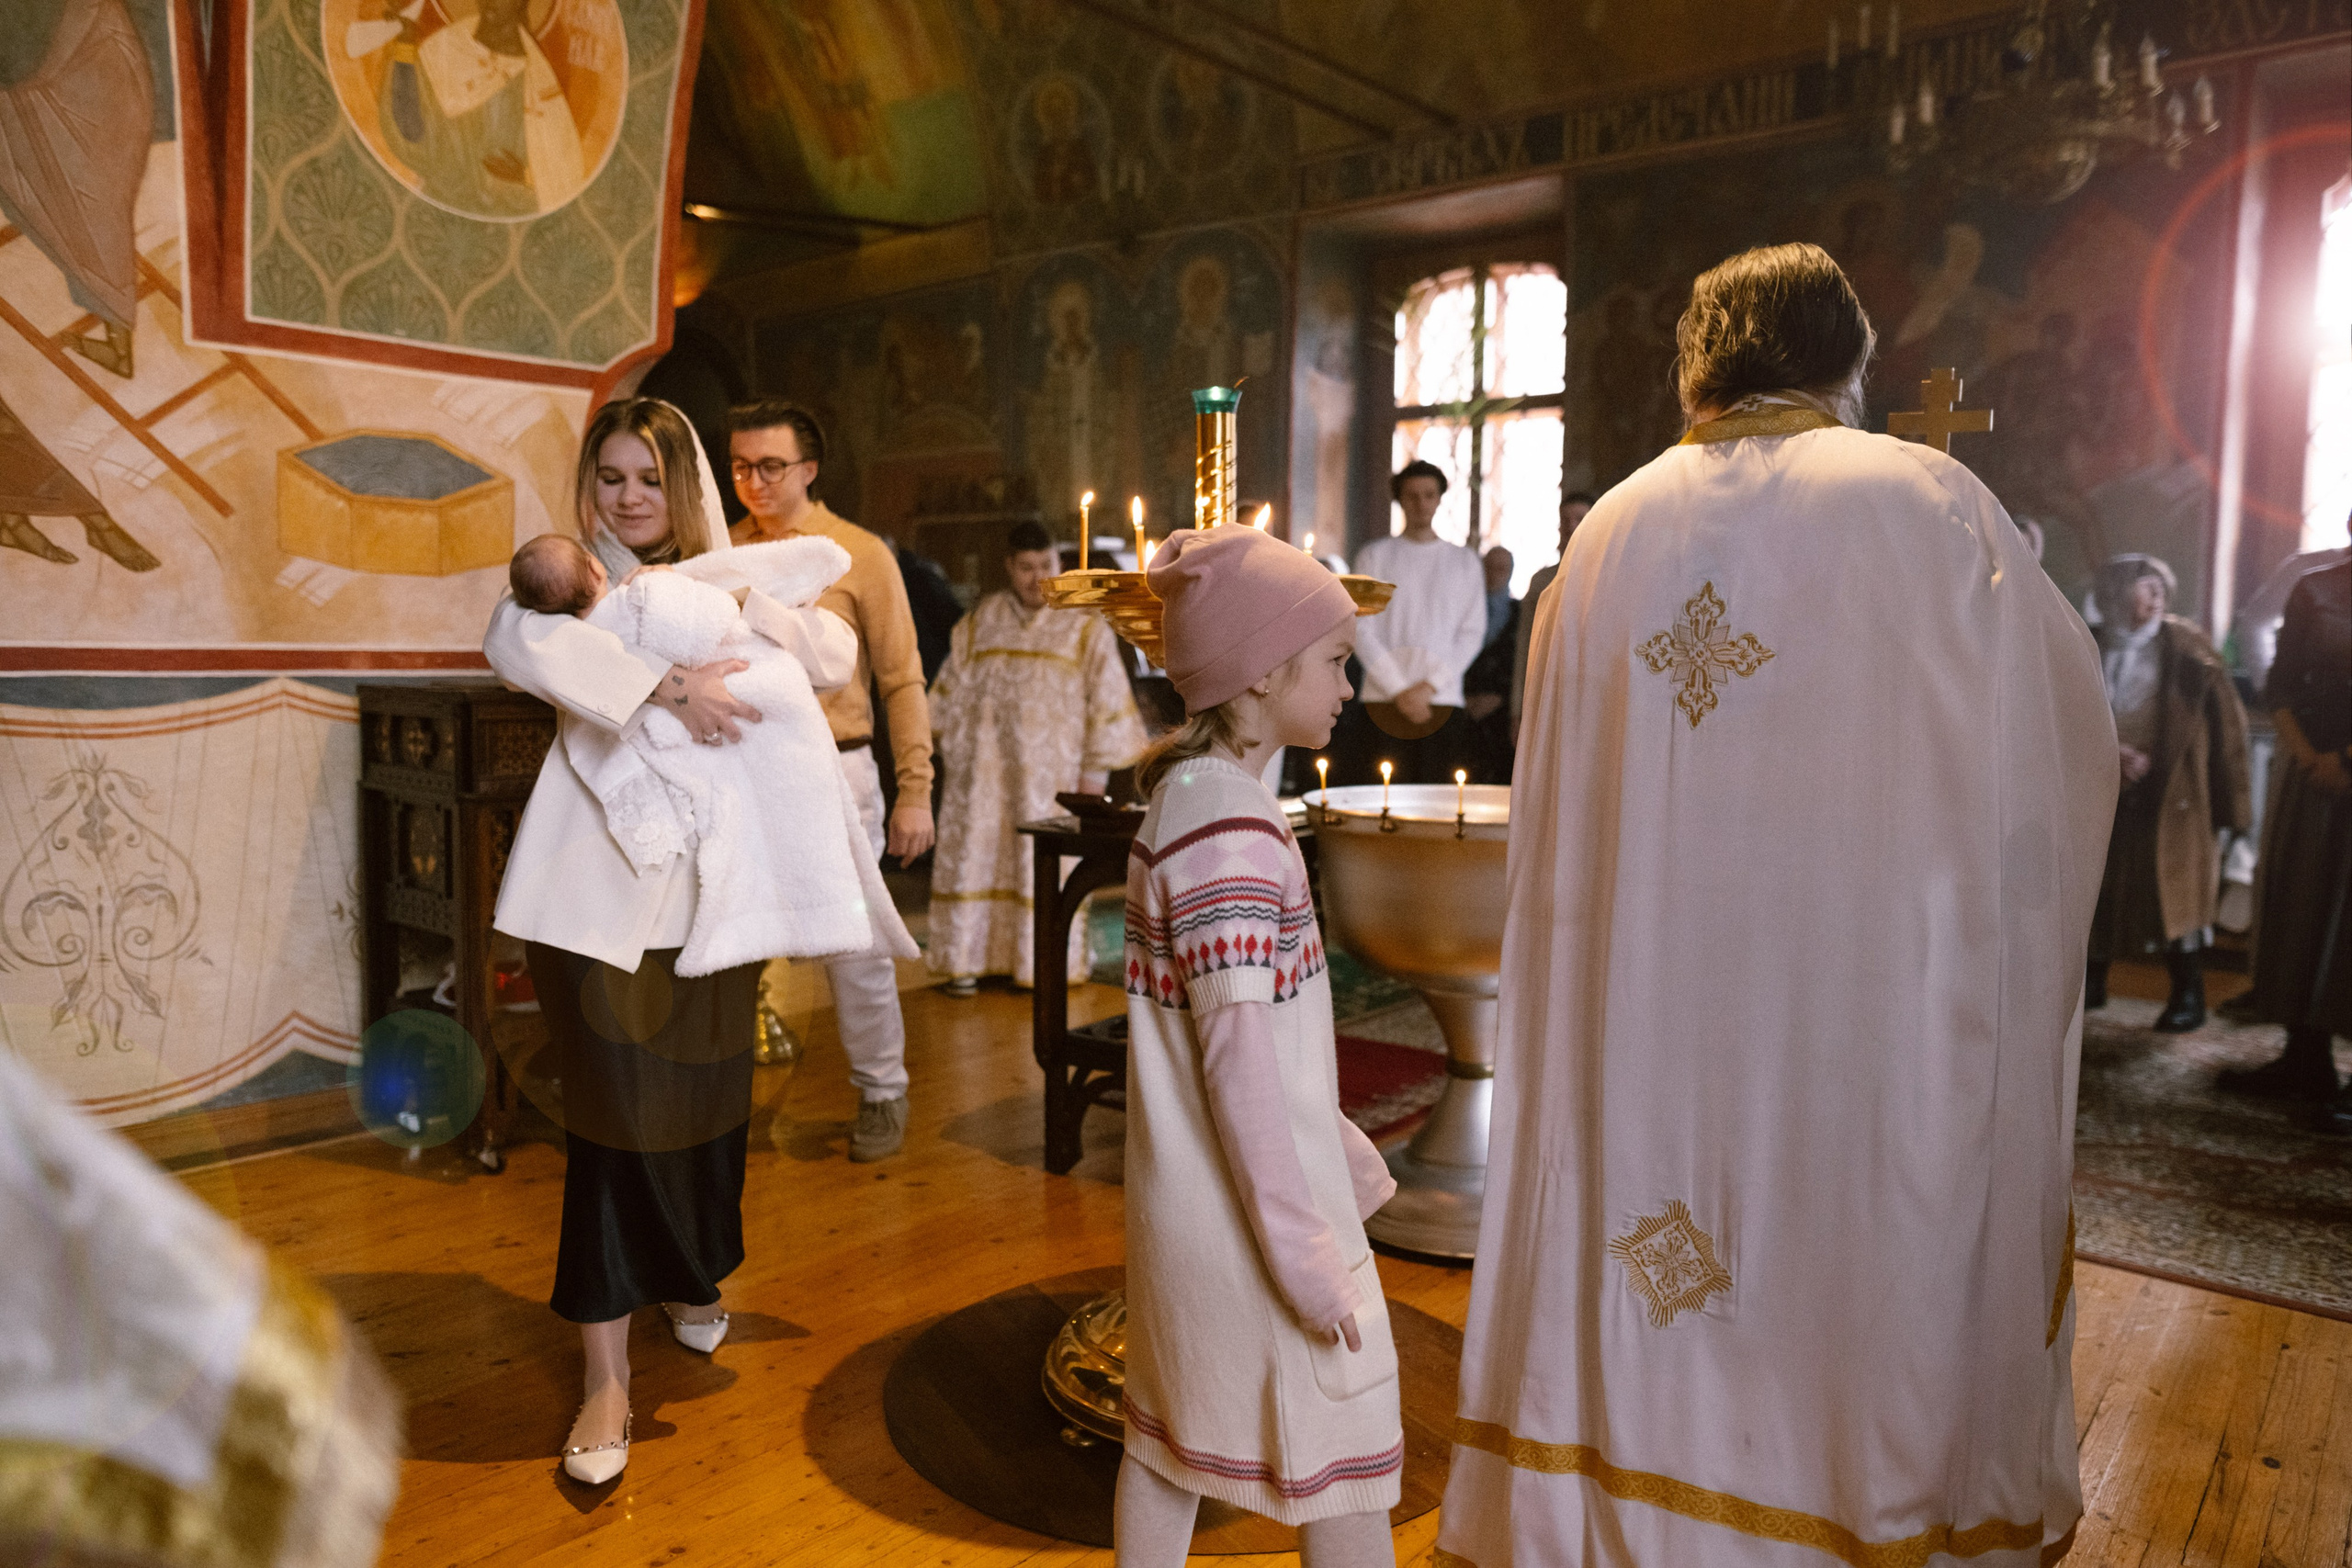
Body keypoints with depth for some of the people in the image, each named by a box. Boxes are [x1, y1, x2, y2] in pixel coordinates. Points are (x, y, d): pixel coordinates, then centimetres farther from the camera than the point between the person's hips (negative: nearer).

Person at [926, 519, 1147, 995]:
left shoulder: (1084, 627, -2)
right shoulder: (980, 622, 7)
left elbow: (1108, 702, -2)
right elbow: (952, 695, 12)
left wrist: (1096, 770, -7)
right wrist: (952, 760, 8)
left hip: (1052, 773, -2)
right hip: (985, 772, 2)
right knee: (976, 860, 3)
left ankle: (1042, 965, 14)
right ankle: (967, 960, 14)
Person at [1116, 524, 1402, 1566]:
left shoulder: (1190, 790, 6)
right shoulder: (1228, 827, -23)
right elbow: (1238, 1056, -25)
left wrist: (1336, 1149, 19)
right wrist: (1307, 1248, -20)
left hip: (1181, 1193, 9)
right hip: (1251, 1203, -9)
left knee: (1171, 1440, 21)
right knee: (1346, 1447, 10)